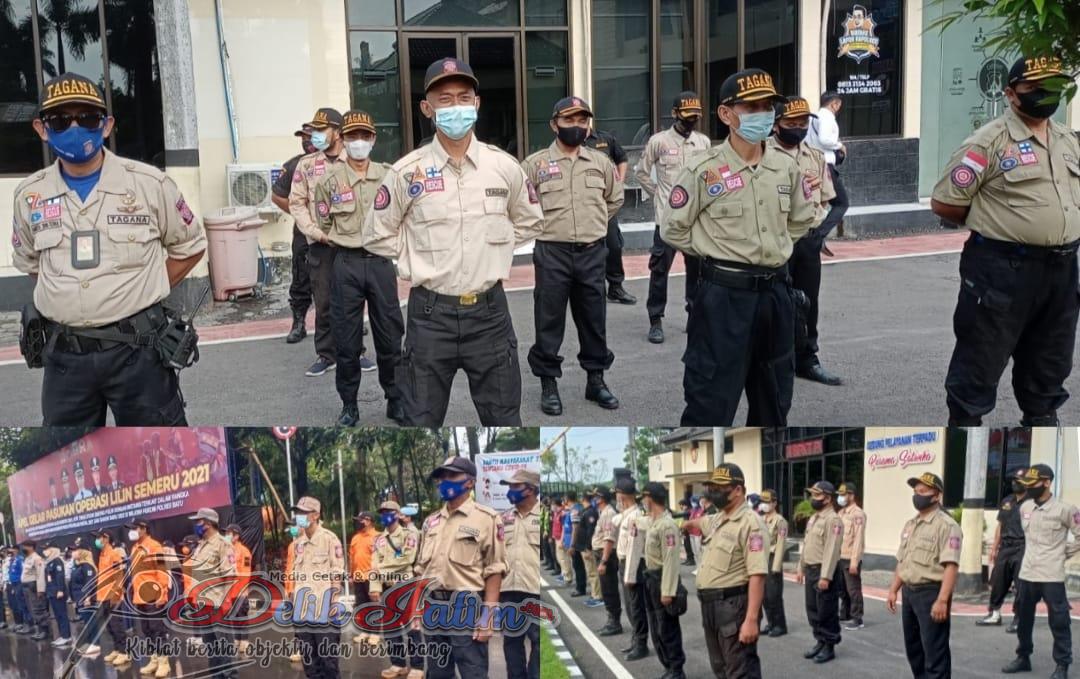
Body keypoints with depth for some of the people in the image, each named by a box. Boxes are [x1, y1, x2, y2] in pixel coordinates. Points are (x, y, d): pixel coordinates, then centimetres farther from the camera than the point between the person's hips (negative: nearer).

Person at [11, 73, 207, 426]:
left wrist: (141, 294, 1)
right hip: (64, 353, 3)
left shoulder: (149, 183, -5)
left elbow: (190, 247, 6)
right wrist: (70, 299, 9)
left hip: (137, 347, -3)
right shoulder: (29, 195, 4)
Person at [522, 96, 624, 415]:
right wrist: (544, 225, 3)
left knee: (593, 319, 11)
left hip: (593, 253, 3)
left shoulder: (601, 162, 7)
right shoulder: (535, 163, -3)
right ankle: (548, 384, 12)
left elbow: (615, 198, 21)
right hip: (552, 253, -3)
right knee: (549, 321, 2)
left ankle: (596, 380, 23)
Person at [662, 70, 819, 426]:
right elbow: (673, 229, -5)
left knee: (775, 396, 17)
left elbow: (802, 217, 20)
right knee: (711, 399, -2)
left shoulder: (786, 167, 4)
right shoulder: (703, 170, -11)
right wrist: (716, 252, -2)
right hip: (724, 294, -5)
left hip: (775, 291, 6)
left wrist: (775, 248, 12)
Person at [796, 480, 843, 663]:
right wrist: (801, 569, 17)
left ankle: (829, 647, 9)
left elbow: (832, 550, -22)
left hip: (824, 572, -9)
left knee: (826, 612, 0)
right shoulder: (813, 518, 14)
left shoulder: (833, 520, -16)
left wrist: (825, 576, -25)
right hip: (810, 570, 9)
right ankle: (820, 642, 26)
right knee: (813, 610, 14)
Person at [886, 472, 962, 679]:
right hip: (909, 592, 9)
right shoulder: (910, 524, 15)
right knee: (913, 646, 17)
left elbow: (951, 566, -21)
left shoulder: (946, 525, -13)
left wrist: (942, 600, -26)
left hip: (931, 592, -9)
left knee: (935, 650, -4)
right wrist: (893, 590, 15)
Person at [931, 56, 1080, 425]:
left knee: (1050, 361, 19)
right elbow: (944, 202, -12)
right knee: (981, 361, 2)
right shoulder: (989, 141, -11)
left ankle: (1042, 419, 34)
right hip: (1003, 269, -7)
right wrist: (992, 224, 0)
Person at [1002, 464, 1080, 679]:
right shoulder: (1025, 507, 6)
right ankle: (1023, 657, 29)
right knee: (1023, 619, 15)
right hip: (1026, 573, 6)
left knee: (1059, 622, 0)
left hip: (1052, 576, -6)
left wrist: (1063, 554, -3)